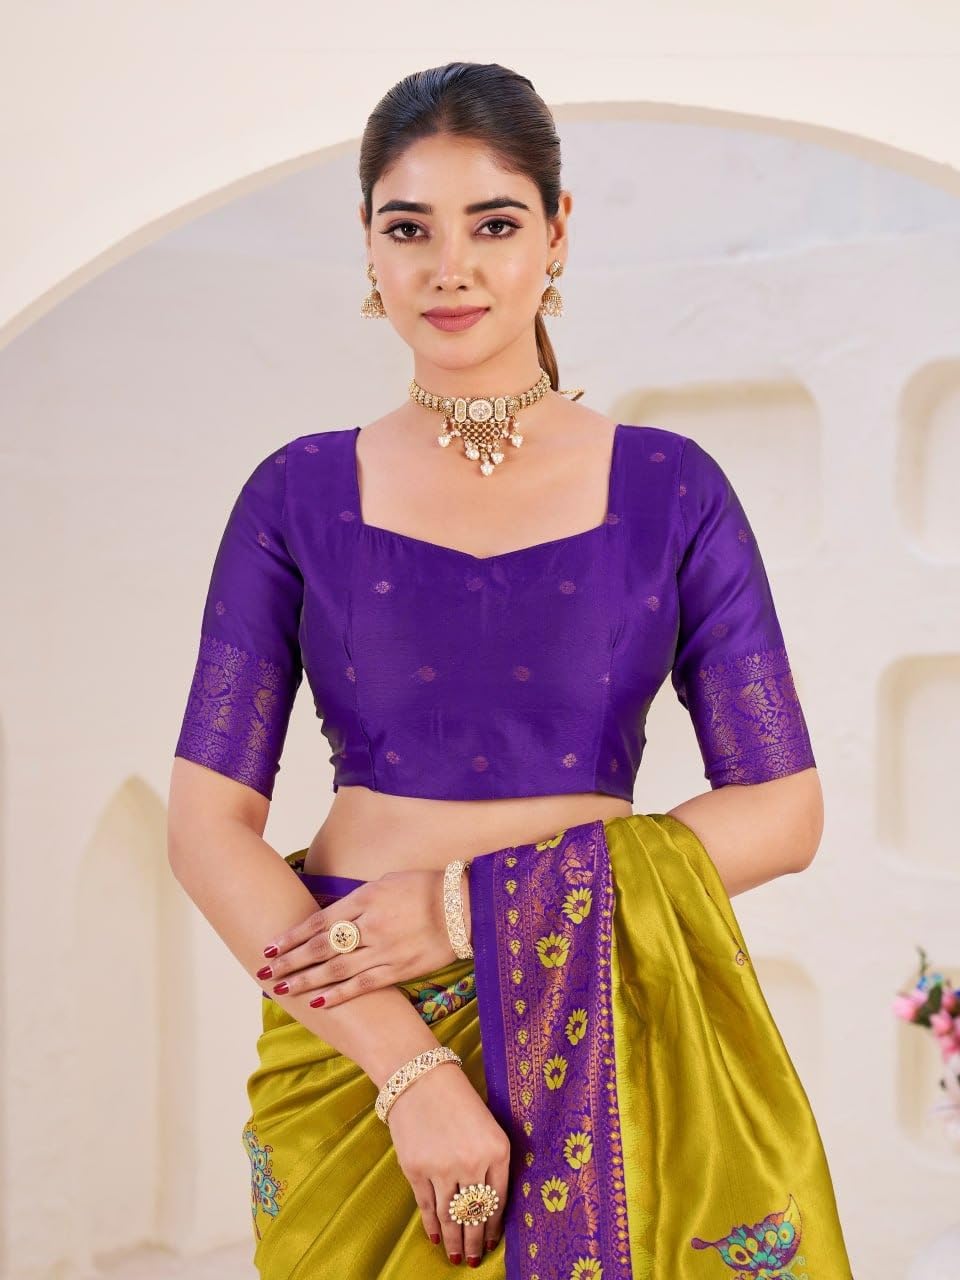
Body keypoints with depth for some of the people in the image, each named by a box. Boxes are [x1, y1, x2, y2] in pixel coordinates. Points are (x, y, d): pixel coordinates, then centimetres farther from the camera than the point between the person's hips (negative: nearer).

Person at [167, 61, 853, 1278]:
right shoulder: (300, 494, 1)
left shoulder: (673, 489, 0)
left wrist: (476, 905, -14)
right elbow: (209, 823, -4)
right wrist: (408, 1063, -17)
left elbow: (786, 809, -3)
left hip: (606, 1030, 0)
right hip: (349, 1033, 0)